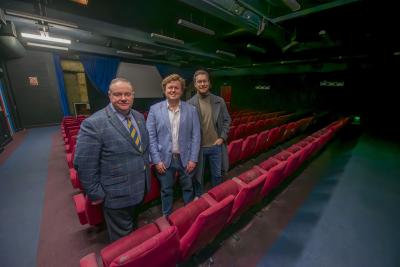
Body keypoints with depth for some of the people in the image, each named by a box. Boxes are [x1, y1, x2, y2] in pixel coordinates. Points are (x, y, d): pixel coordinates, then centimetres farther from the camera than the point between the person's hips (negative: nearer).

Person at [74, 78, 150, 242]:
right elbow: (84, 165, -19)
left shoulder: (139, 117, -1)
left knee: (134, 226, 32)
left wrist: (147, 166, 8)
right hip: (117, 196, -6)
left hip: (140, 188, 7)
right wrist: (96, 194, -12)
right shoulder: (93, 124, -22)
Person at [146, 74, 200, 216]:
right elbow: (151, 136, -4)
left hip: (185, 158, 1)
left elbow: (196, 136, -3)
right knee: (166, 190, 18)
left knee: (188, 188, 19)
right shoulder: (154, 109, -4)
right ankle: (167, 217, 43)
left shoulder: (191, 109, -2)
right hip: (164, 158, 0)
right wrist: (157, 160, -8)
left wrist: (193, 159, -6)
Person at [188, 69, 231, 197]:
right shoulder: (189, 104, -7)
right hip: (198, 147, -2)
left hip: (216, 146, 2)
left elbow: (227, 120, 6)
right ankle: (198, 196, 42)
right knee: (198, 175, 17)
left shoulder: (219, 101, 1)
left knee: (217, 174, 18)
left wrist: (222, 137, -4)